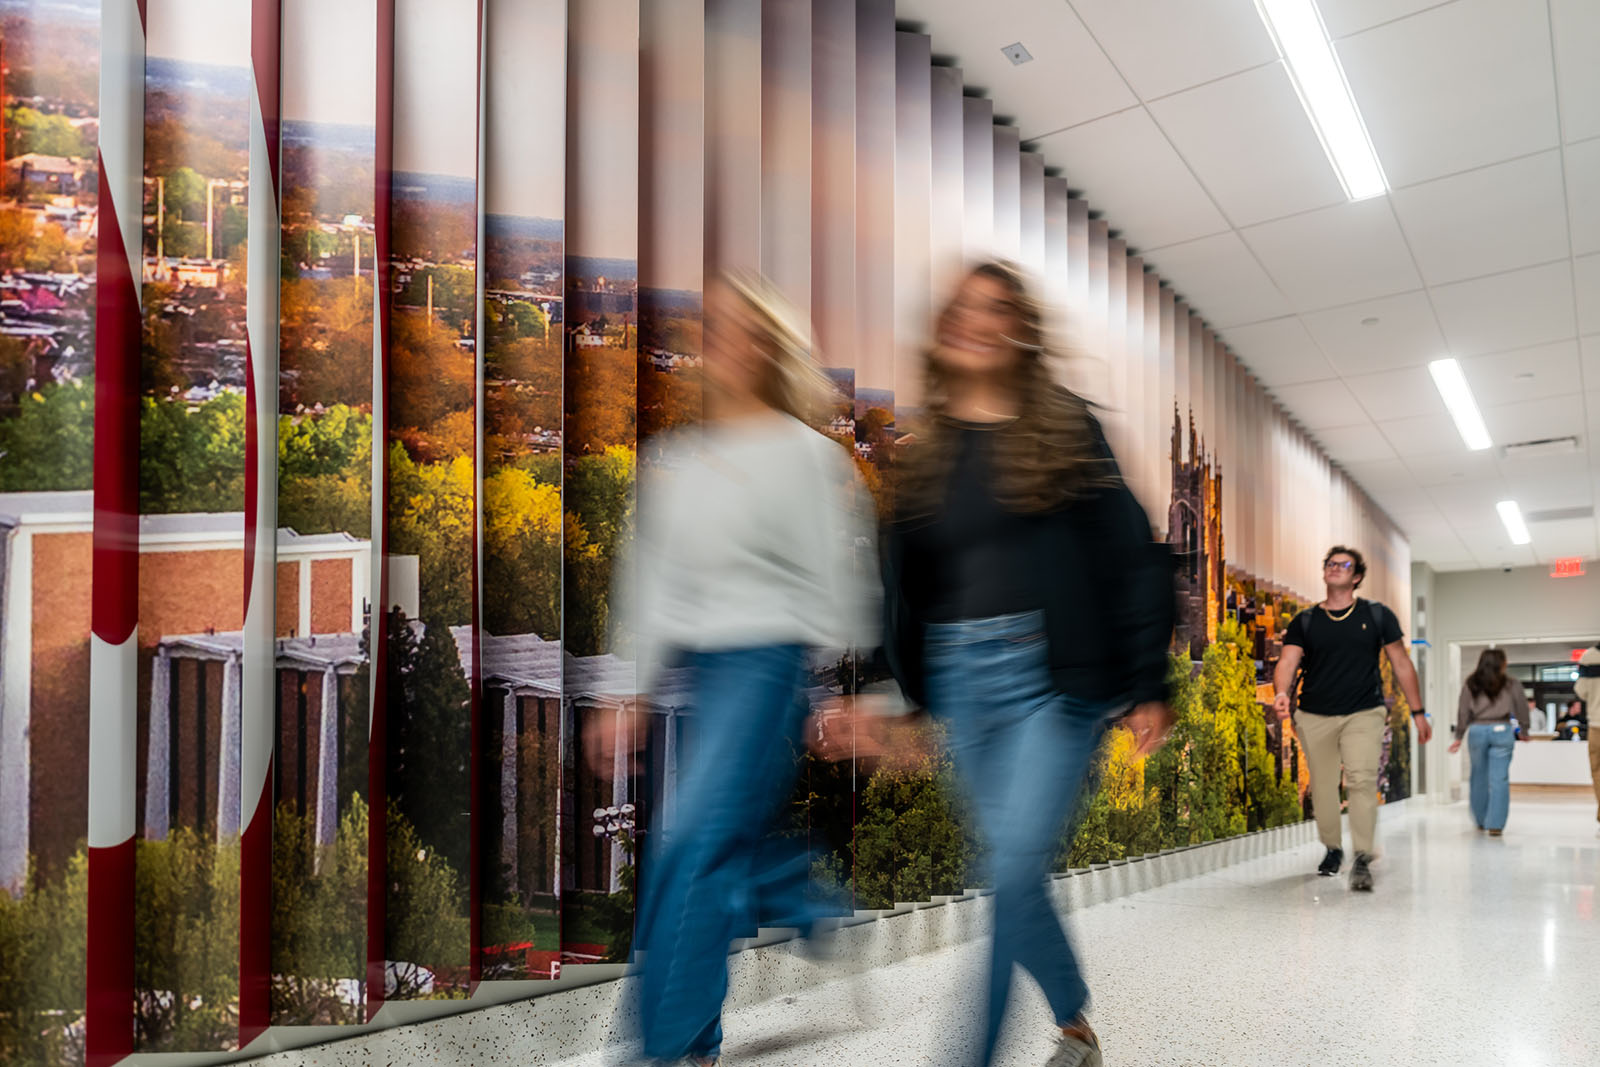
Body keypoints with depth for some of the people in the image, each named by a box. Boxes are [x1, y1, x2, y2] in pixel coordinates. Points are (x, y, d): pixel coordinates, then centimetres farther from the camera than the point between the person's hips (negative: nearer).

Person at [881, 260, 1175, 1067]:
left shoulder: (1065, 429, 0)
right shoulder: (925, 453, 9)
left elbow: (1131, 560, -2)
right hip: (962, 681, 4)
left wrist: (1147, 686, -6)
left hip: (1056, 676, -4)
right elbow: (902, 584, 11)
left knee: (1013, 870, -12)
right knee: (1014, 872, 13)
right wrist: (903, 692, 5)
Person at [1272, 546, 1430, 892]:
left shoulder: (1377, 615, 5)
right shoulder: (1305, 621, 5)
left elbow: (1401, 664, 10)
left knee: (1362, 780, -18)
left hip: (1364, 714, -2)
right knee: (1322, 787, 8)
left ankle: (1362, 860, -13)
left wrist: (1418, 712, 9)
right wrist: (1282, 692, -27)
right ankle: (1333, 849, 27)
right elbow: (1287, 662, -6)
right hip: (1315, 716, 2)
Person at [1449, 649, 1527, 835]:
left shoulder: (1470, 685, 4)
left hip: (1477, 731, 1)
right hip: (1501, 731, -1)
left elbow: (1463, 712, 2)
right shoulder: (1511, 685, 3)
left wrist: (1459, 738, 7)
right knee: (1499, 779, -1)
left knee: (1479, 776, 15)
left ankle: (1481, 820, 25)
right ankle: (1495, 824, -6)